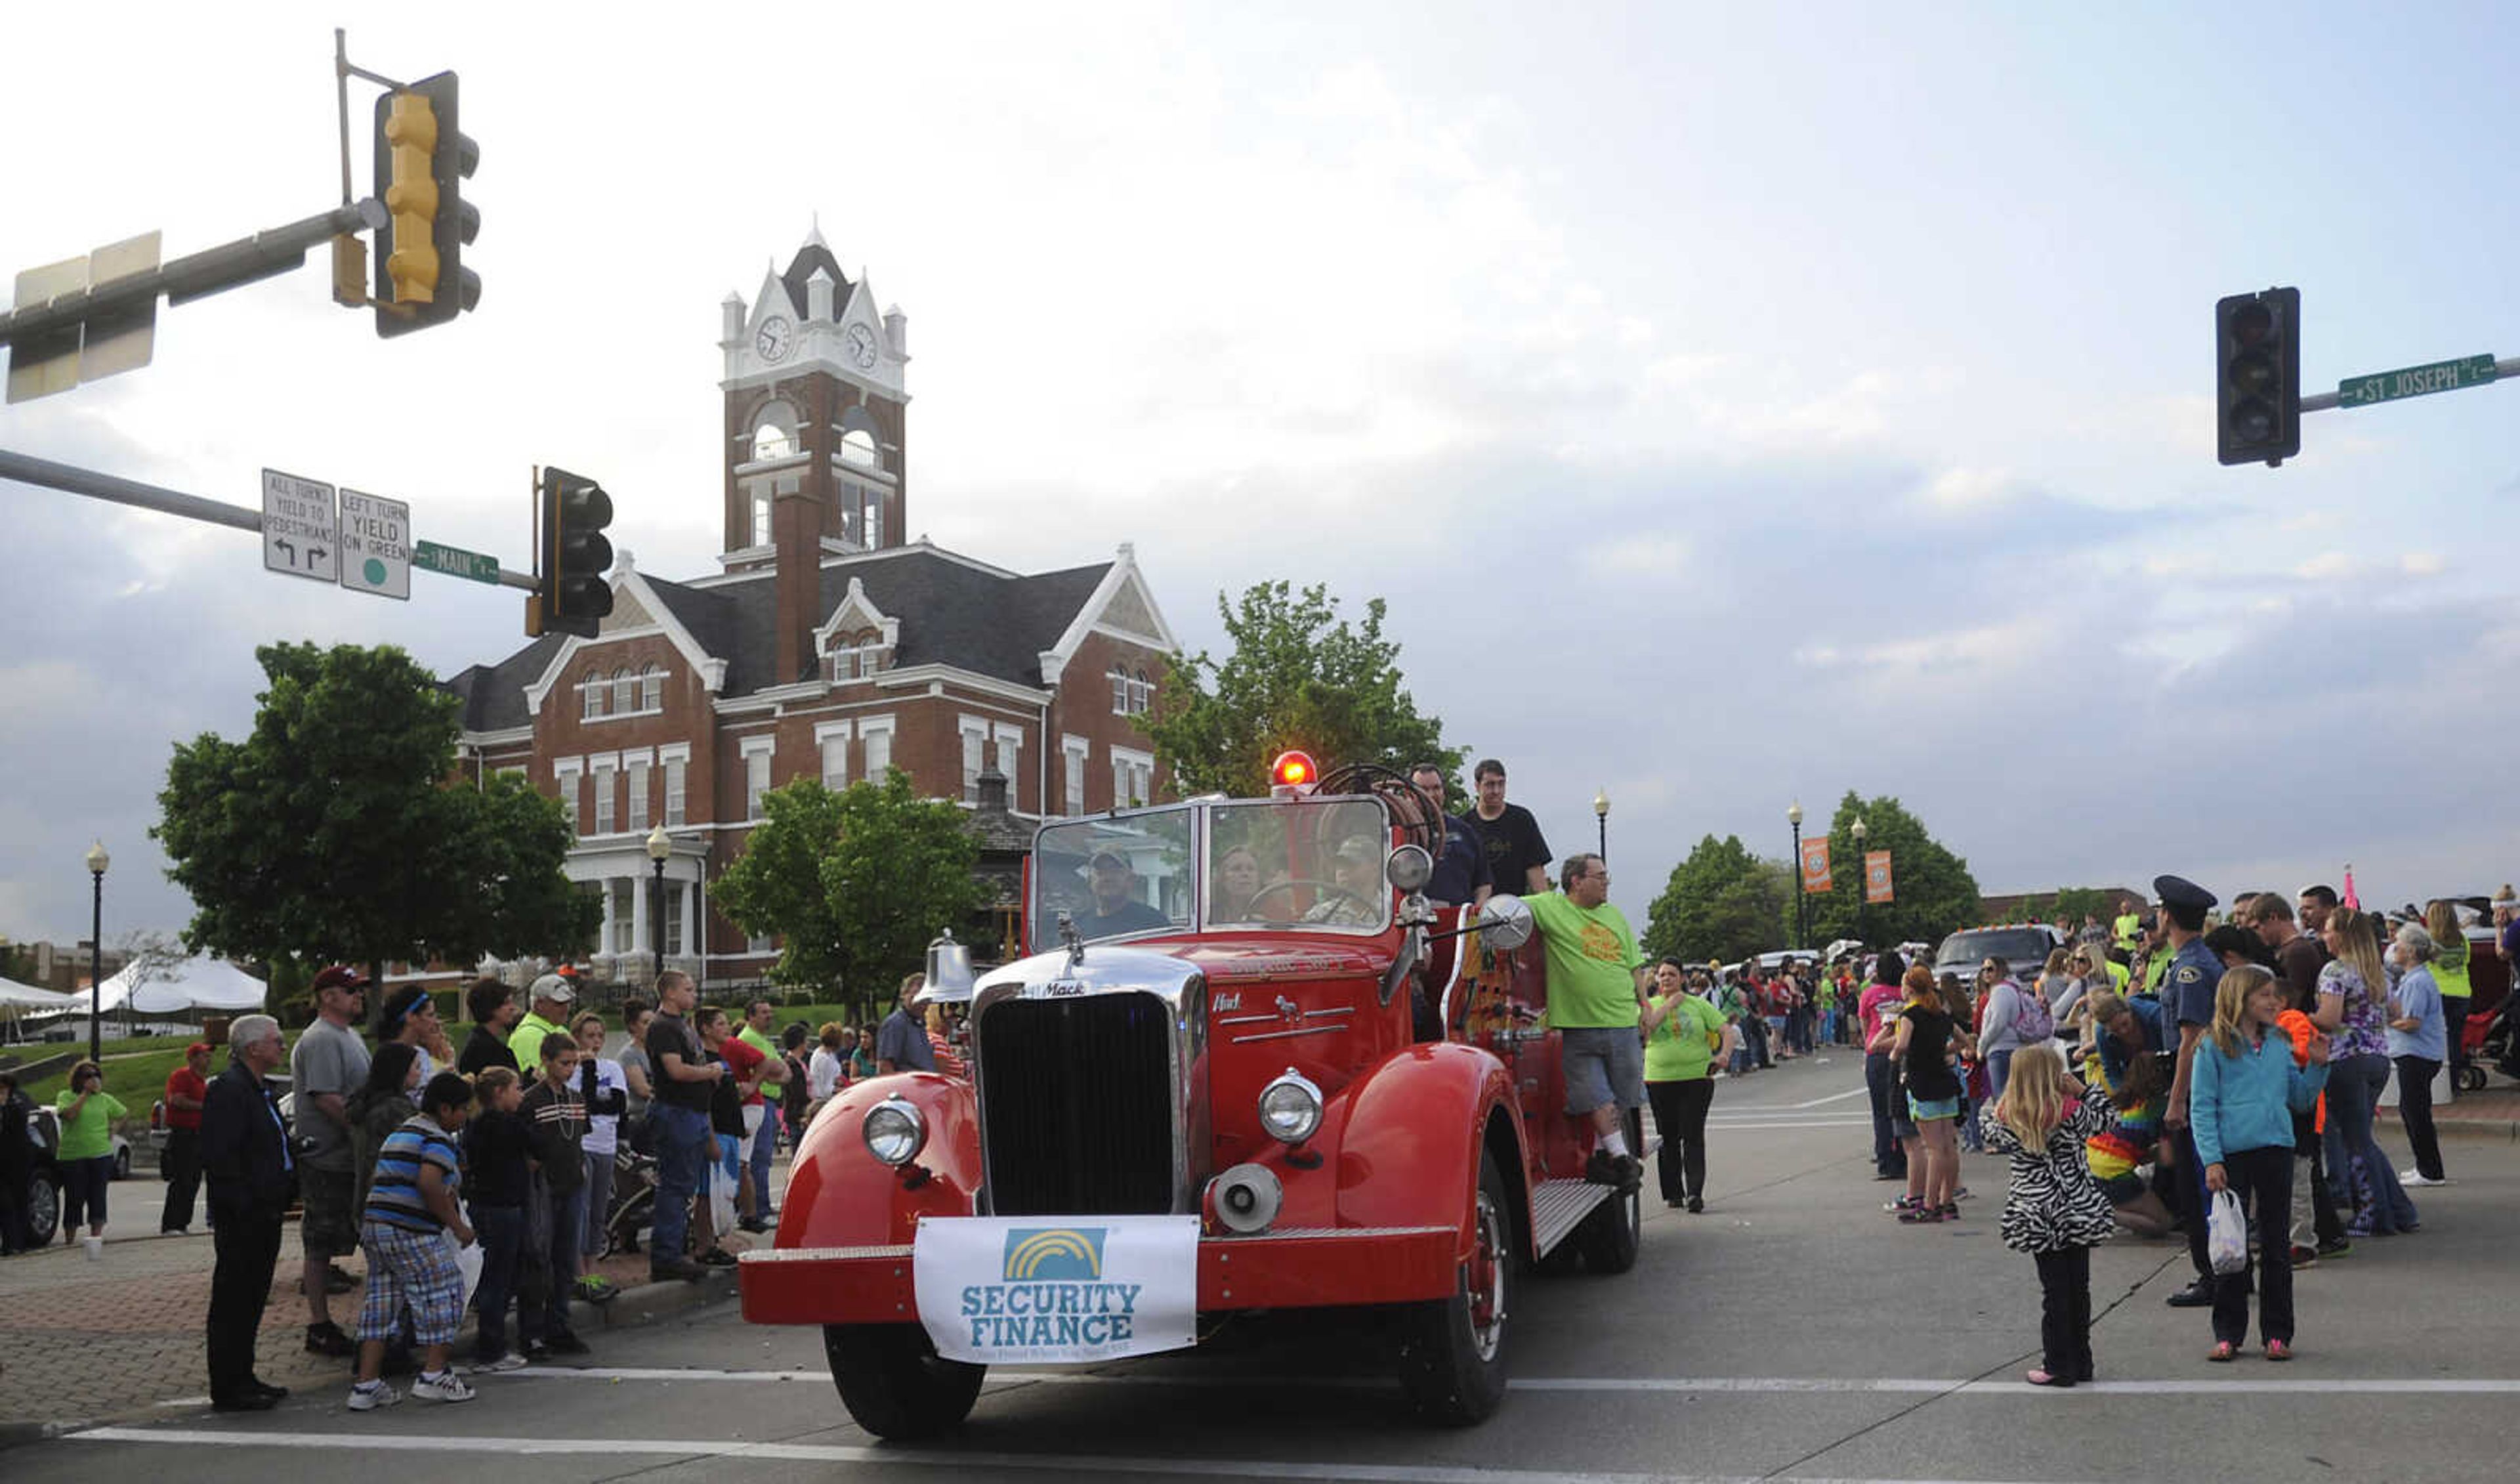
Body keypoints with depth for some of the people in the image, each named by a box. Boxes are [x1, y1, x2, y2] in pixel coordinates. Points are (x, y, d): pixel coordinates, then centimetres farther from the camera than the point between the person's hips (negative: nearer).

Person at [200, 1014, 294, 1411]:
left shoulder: (258, 1089, 16)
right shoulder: (229, 1089, -15)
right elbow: (219, 1157, -21)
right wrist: (244, 1207, -21)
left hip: (263, 1214, 10)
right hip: (241, 1219, -10)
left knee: (251, 1300, 15)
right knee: (233, 1301, -3)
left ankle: (242, 1379, 24)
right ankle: (228, 1389, 3)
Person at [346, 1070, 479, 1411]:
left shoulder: (402, 1131, 22)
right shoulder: (437, 1138, -9)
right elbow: (429, 1185, -23)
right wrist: (457, 1225, -15)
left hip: (374, 1225, 9)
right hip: (410, 1233, -9)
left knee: (381, 1302, 11)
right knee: (441, 1294, 0)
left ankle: (366, 1385, 9)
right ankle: (433, 1374, 0)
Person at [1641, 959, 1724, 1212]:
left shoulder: (1699, 1005, 8)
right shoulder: (1650, 1004, 9)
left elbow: (1726, 1031, 3)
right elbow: (1647, 1025, -13)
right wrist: (1671, 1003, -7)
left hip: (1697, 1079, -1)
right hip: (1660, 1079, 1)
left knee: (1693, 1136, -8)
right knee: (1668, 1138, 7)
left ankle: (1695, 1192, -10)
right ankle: (1673, 1193, 16)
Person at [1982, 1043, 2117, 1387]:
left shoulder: (2005, 1117, -9)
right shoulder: (2073, 1112, -12)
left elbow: (1986, 1121, 13)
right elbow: (2108, 1121, 4)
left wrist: (2006, 1099, 10)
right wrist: (2082, 1091, 3)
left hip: (2038, 1216, 0)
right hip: (2079, 1211, 0)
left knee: (2054, 1291, 7)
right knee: (2078, 1287, 12)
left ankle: (2058, 1365, 9)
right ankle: (2081, 1362, 21)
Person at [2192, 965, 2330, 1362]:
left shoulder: (2280, 1046, 10)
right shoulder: (2214, 1047, -3)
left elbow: (2300, 1099, 16)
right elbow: (2201, 1107, -5)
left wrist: (2317, 1066, 1)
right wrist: (2212, 1160, -12)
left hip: (2277, 1150, 4)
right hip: (2232, 1154, -4)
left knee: (2276, 1247, 8)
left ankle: (2277, 1334, 17)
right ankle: (2228, 1334, 12)